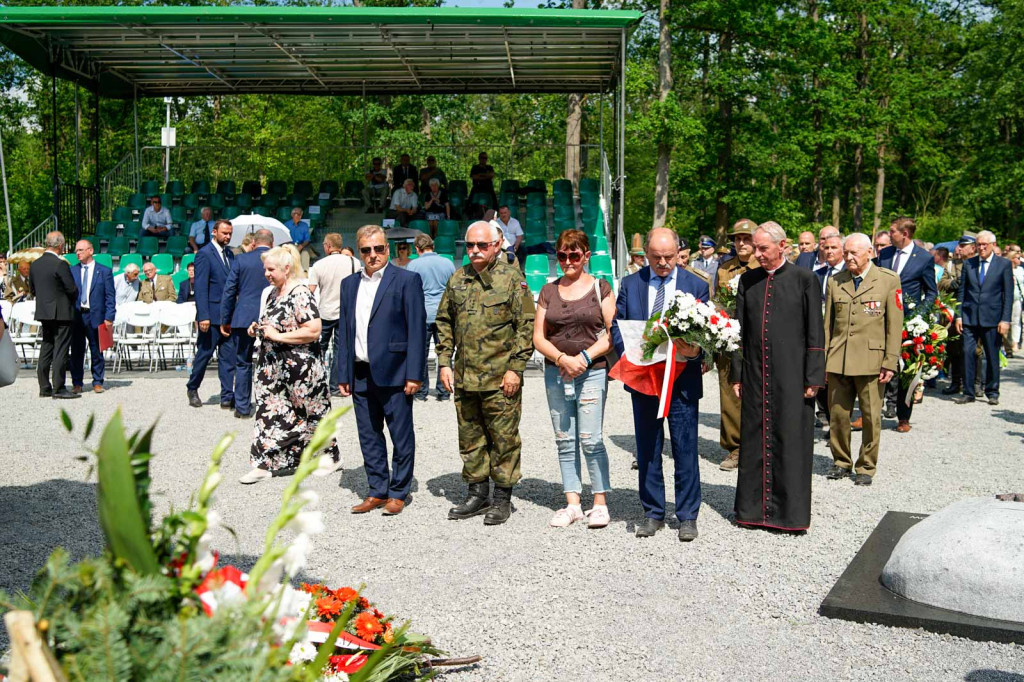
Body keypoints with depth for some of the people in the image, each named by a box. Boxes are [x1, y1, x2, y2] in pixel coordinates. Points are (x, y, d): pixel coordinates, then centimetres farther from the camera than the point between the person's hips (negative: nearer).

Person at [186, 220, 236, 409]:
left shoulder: (229, 253, 13)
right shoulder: (204, 254, -8)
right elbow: (200, 288, -13)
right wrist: (203, 316, -18)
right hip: (212, 314, -6)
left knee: (228, 357, 5)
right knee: (204, 353, 5)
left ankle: (227, 397, 9)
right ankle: (192, 389, 26)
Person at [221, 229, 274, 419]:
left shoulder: (241, 260, 0)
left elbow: (229, 291, 1)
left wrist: (225, 321, 8)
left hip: (244, 318, 0)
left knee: (242, 364, 9)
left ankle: (243, 407, 11)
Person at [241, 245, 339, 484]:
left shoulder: (300, 294, -17)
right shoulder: (273, 293, 11)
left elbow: (314, 330, -25)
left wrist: (278, 336, -22)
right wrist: (258, 328, 5)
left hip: (299, 369, -8)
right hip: (273, 367, 8)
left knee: (308, 414, 5)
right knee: (270, 411, 7)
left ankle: (330, 457, 23)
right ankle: (266, 464, 14)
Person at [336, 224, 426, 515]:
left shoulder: (407, 280, -3)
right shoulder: (349, 284, 14)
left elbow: (416, 329, -7)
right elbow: (343, 331, 16)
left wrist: (414, 374, -13)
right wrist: (343, 375, 10)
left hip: (393, 373, -5)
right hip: (360, 374, 5)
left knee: (402, 436, 4)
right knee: (369, 437, 12)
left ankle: (398, 493, 17)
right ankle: (377, 491, 24)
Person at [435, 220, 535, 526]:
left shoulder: (511, 278, -4)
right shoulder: (457, 279, 11)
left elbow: (526, 326, -6)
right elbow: (444, 323, 16)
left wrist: (515, 368, -12)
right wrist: (445, 362, 7)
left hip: (500, 378, -5)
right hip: (464, 376, 5)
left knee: (503, 439, 3)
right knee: (470, 438, 14)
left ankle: (503, 498, 15)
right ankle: (477, 493, 27)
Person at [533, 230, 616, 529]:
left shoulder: (600, 288, 3)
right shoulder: (548, 291, 11)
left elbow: (613, 333, -1)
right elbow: (538, 337, 7)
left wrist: (585, 358, -13)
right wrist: (563, 359, -9)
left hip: (592, 372, -3)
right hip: (555, 373, 3)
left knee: (591, 440, -7)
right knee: (564, 441, 6)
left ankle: (600, 504, 6)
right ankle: (573, 504, 14)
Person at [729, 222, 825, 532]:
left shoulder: (804, 279, -2)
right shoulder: (747, 281, 9)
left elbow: (815, 332, -2)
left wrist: (813, 378, -7)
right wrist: (736, 374, 7)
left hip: (790, 375, -3)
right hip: (755, 374, 4)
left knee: (790, 439, 2)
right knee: (754, 440, 8)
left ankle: (789, 511, 13)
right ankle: (753, 507, 19)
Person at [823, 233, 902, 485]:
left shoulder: (888, 280, 2)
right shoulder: (834, 282, 11)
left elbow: (895, 325, 0)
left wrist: (890, 362, -5)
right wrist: (823, 360, 8)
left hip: (871, 360, -2)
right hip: (838, 360, 3)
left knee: (871, 417, 3)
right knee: (837, 414, 5)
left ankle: (866, 467, 18)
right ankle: (841, 462, 22)